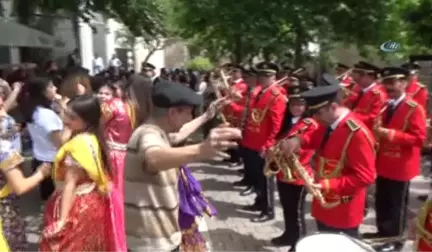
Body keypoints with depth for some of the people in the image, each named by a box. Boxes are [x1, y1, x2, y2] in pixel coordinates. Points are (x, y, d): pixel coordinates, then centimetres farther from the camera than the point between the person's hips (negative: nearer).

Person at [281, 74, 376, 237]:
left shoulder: (358, 134, -26)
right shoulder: (327, 124, 0)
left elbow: (365, 177, -25)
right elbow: (316, 139, 18)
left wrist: (329, 185, -30)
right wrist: (298, 140, -6)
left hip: (343, 213, -8)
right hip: (323, 204, 8)